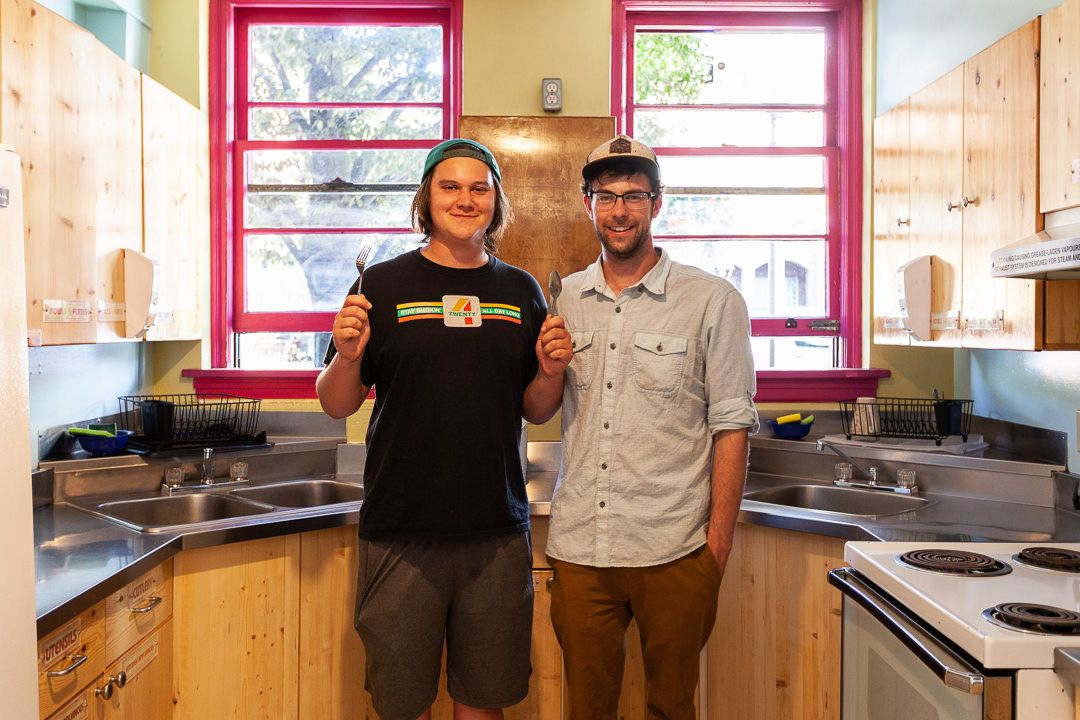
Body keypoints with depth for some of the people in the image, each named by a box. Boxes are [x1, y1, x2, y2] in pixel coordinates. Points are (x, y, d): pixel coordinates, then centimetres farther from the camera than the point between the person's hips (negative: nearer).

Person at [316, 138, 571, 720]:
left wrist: (551, 372, -8)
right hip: (401, 531, -2)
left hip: (497, 532, 2)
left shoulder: (520, 291, 7)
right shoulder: (384, 284, -1)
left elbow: (535, 411, 12)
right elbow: (336, 405, 1)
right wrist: (348, 355, -17)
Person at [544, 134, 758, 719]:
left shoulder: (712, 301, -3)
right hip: (577, 545, 3)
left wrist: (719, 538, -7)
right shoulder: (566, 299, 9)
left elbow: (731, 425, -5)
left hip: (674, 549, -3)